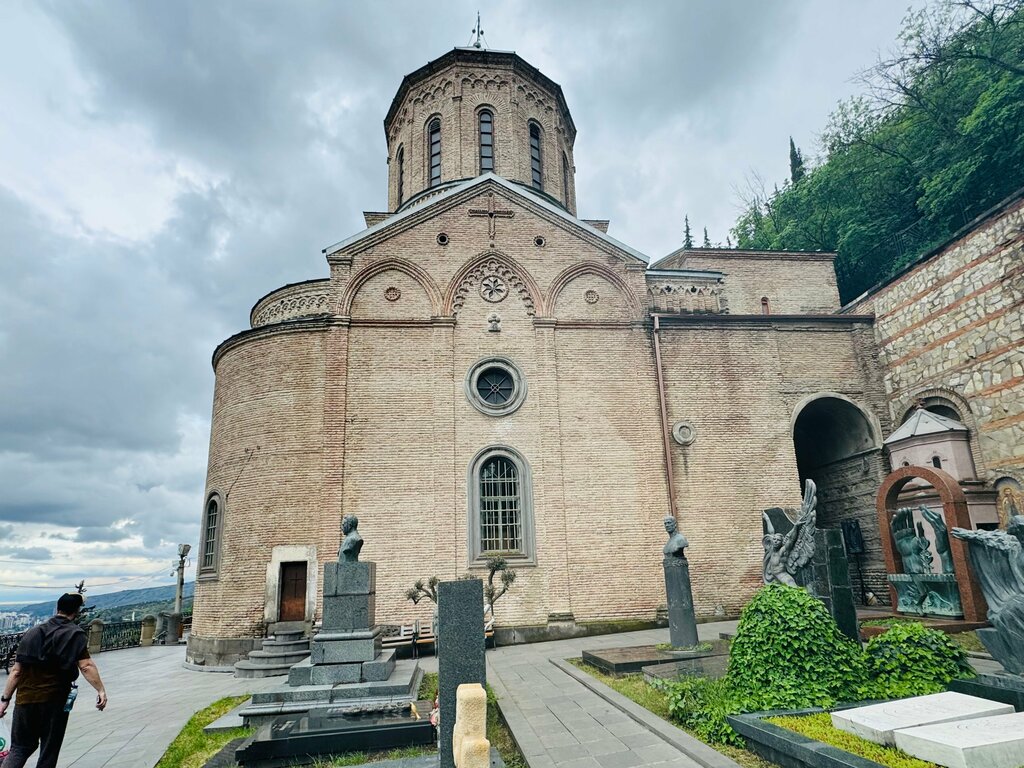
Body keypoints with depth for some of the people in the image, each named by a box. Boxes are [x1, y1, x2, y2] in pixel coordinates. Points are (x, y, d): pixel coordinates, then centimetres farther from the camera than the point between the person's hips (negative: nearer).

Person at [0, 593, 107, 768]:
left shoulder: (33, 632, 7)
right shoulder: (75, 634, -7)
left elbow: (17, 671, 5)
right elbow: (86, 666, -18)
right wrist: (101, 690, -17)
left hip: (25, 699, 4)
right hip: (54, 701, -4)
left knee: (20, 748, 15)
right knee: (49, 753, 10)